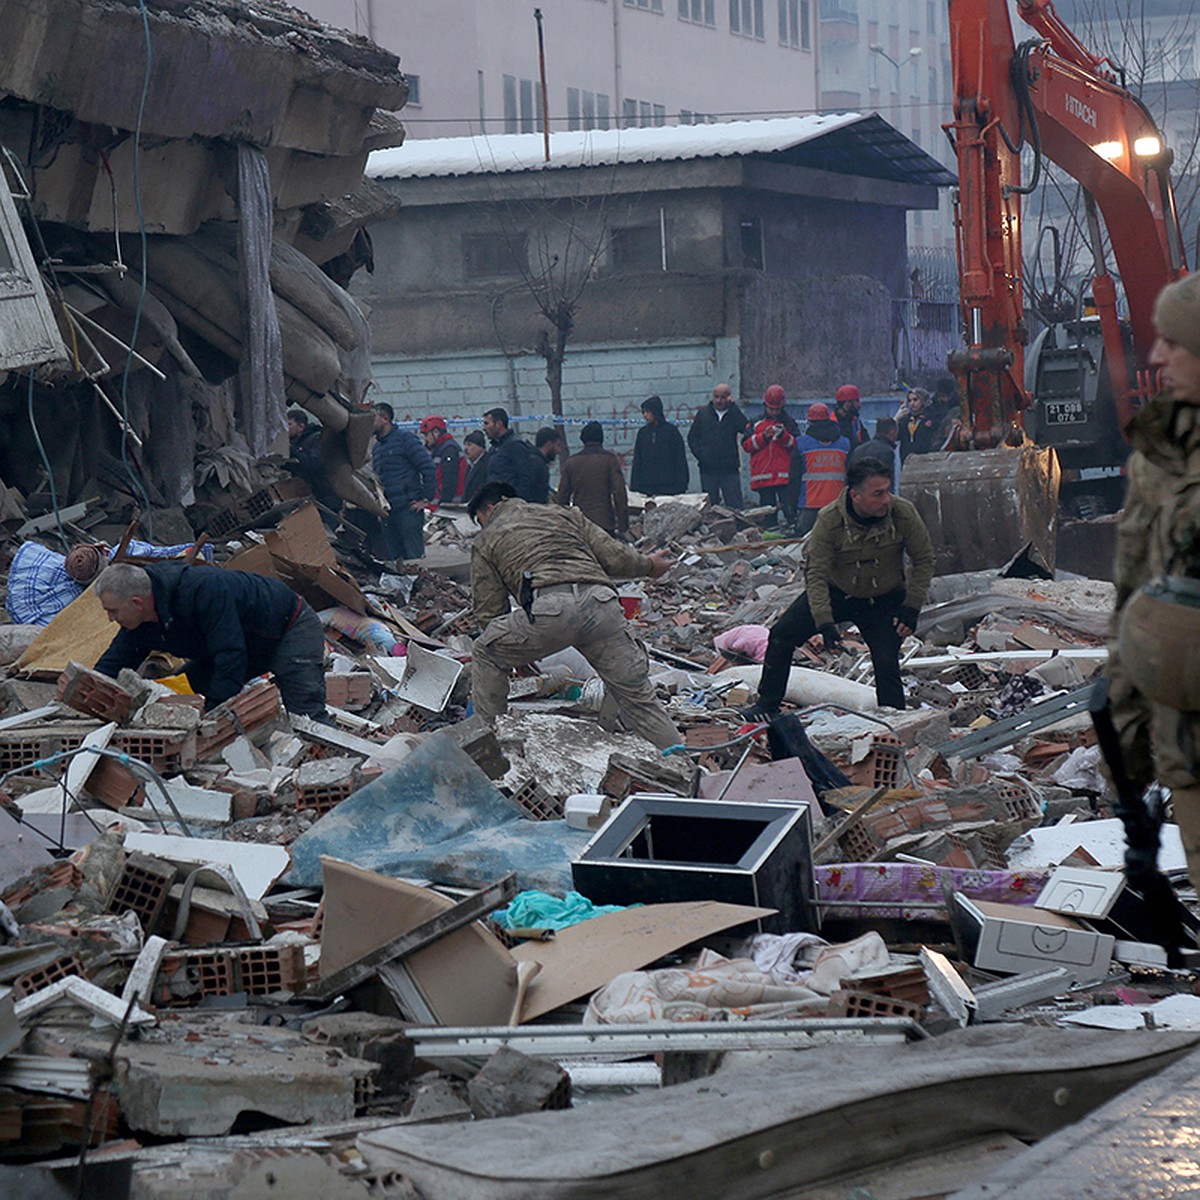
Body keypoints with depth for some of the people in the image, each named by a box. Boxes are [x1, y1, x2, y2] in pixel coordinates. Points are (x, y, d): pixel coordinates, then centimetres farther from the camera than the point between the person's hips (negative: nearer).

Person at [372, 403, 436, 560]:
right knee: (392, 558, 7)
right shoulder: (376, 447, 19)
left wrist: (426, 499, -11)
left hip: (408, 508, -8)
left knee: (414, 557, -8)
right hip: (387, 512, 8)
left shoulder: (405, 438, -4)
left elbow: (429, 469, -8)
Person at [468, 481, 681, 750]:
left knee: (485, 655, 22)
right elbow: (612, 555, 24)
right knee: (636, 694, 12)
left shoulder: (486, 541, 25)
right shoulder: (563, 514, 34)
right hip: (601, 601, 3)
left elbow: (489, 611, 21)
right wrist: (649, 566, 43)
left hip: (548, 608, -3)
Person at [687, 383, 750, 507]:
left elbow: (746, 428, -17)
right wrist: (700, 454, -4)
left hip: (730, 470, -2)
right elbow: (692, 437, 11)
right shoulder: (703, 413, 10)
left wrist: (732, 406, -14)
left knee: (735, 506, -6)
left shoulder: (734, 413, 4)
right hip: (708, 470, 2)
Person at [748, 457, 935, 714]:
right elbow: (816, 574, -23)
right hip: (836, 593, 1)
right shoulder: (830, 519, -26)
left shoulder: (903, 514, -23)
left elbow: (923, 560, -7)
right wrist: (825, 623, -33)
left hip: (884, 601, -1)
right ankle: (767, 706, 12)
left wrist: (911, 608, -13)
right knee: (781, 635, -4)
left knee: (887, 664, -17)